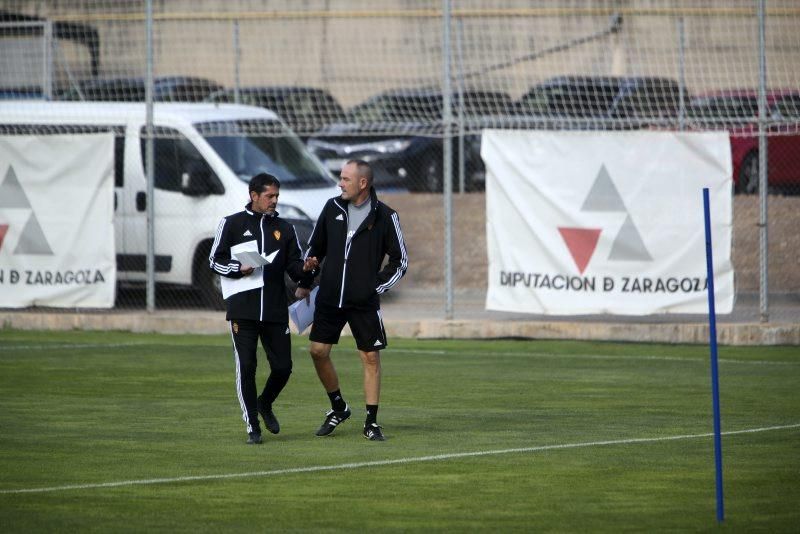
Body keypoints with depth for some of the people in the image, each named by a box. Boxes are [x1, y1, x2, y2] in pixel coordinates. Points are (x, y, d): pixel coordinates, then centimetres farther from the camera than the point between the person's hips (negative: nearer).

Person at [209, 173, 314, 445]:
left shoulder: (284, 229, 13)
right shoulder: (232, 224, 5)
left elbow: (294, 266, 12)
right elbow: (215, 260, 4)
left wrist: (304, 269, -10)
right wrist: (239, 269, -14)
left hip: (276, 310, 3)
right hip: (243, 311, -3)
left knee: (282, 367, 1)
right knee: (246, 368, -5)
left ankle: (265, 404, 31)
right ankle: (252, 427, 4)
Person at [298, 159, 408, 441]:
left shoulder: (385, 216, -5)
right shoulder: (333, 208, 4)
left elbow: (400, 260, 2)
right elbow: (315, 246, 15)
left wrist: (377, 287, -5)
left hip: (364, 302, -3)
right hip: (329, 298, 3)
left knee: (371, 357, -1)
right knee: (318, 351, 0)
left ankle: (371, 422, 7)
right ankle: (338, 408, 20)